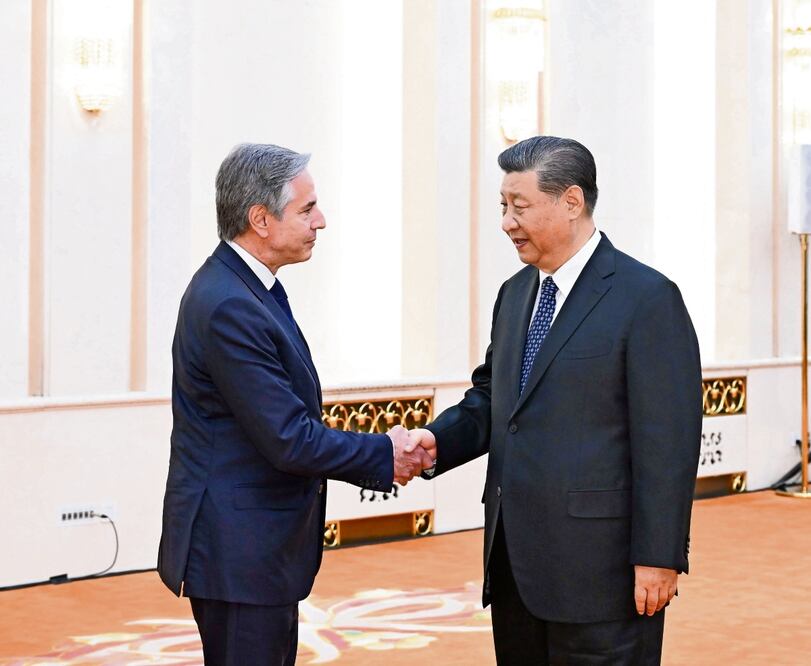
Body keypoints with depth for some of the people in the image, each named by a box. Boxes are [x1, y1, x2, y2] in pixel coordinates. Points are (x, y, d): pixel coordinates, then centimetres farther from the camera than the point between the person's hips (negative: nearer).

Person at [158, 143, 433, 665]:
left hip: (261, 549, 10)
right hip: (238, 555, -10)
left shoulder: (247, 289, 10)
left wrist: (383, 461, 5)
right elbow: (288, 441, -22)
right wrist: (384, 454, -10)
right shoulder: (229, 307, -22)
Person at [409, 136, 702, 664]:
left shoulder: (647, 298, -10)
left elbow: (669, 440, -13)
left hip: (598, 566, -7)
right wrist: (438, 440, -2)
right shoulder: (515, 293, 14)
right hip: (516, 562, 7)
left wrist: (658, 558, -16)